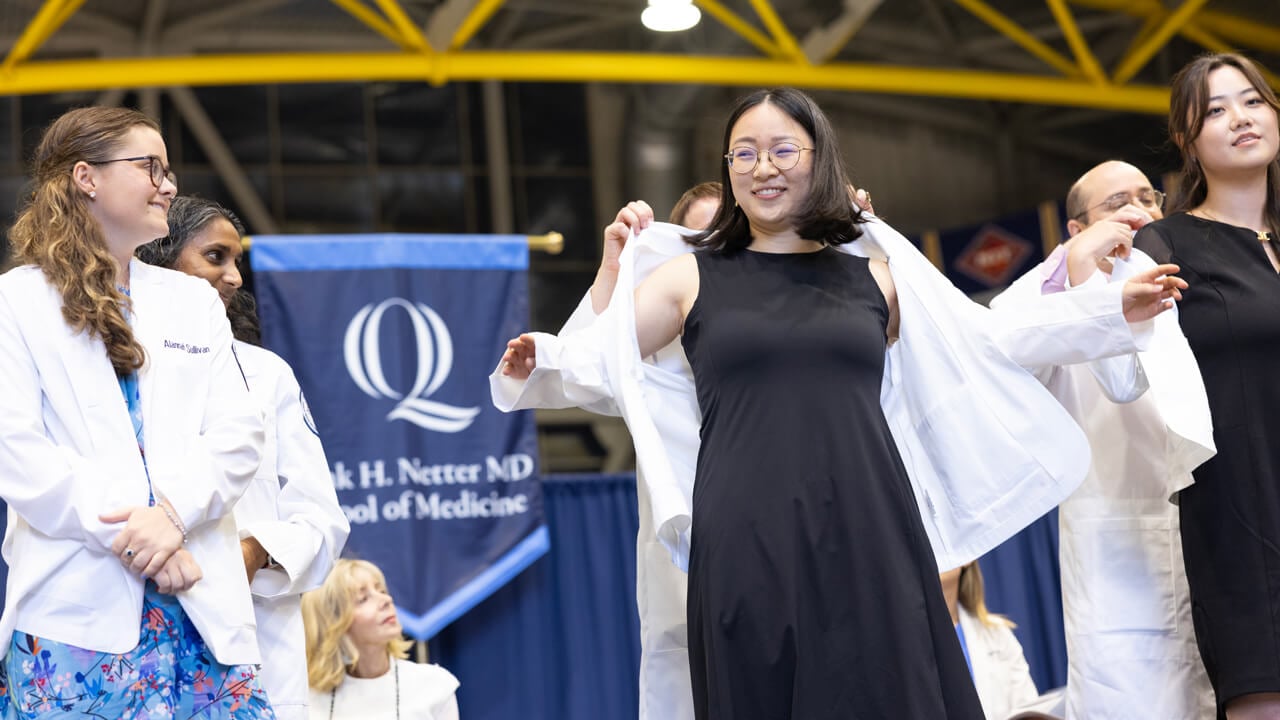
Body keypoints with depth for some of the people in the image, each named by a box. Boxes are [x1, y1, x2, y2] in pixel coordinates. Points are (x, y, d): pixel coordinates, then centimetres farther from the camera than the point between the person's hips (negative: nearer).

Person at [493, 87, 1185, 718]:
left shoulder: (875, 276, 14)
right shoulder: (692, 278, 11)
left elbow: (995, 344, 21)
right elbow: (598, 357, 8)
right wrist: (538, 360, -13)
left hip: (868, 543, 1)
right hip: (745, 554, -1)